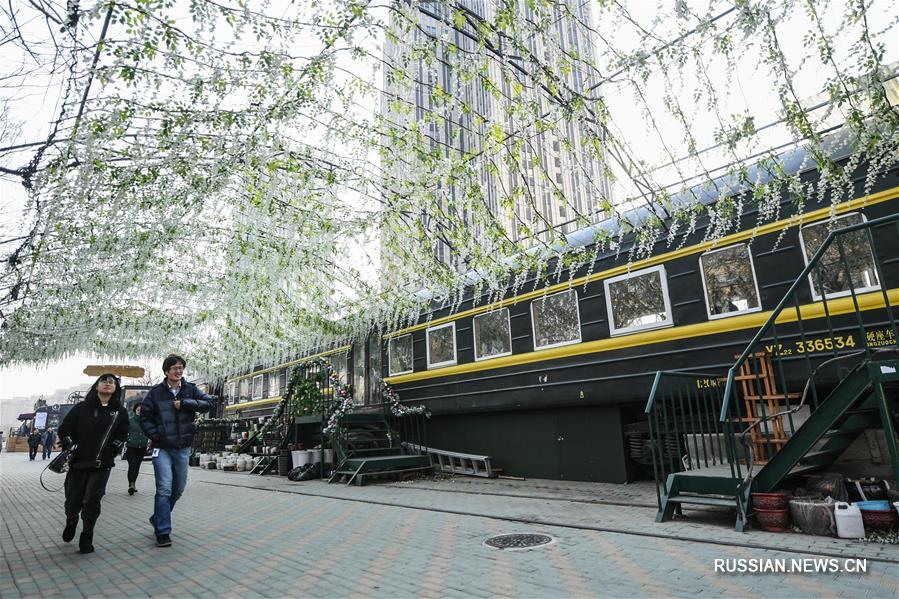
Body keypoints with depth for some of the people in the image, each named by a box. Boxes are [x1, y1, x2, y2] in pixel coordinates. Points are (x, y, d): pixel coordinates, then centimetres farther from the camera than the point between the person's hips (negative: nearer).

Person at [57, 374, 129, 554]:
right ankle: (71, 522, 44)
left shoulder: (119, 411, 5)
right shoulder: (82, 407, 2)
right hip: (77, 462, 1)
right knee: (72, 501, 10)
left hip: (102, 465, 0)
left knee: (92, 502, -3)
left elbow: (123, 433, 15)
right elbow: (64, 428, 6)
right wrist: (69, 445, -9)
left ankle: (86, 539, 13)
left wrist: (114, 447, 0)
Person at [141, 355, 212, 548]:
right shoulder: (156, 392, -2)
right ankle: (163, 532, 0)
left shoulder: (190, 390, 2)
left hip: (183, 447, 3)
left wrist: (185, 403, -17)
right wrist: (155, 436, -8)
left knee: (178, 488, 14)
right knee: (164, 488, -10)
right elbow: (145, 417, 3)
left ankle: (158, 518, 37)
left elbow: (208, 403, -8)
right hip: (162, 448, -3)